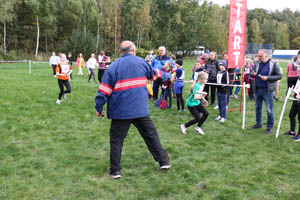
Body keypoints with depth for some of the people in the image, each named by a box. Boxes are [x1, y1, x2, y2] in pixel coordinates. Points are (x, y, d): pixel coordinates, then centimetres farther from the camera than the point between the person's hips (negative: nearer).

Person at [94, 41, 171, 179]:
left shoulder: (114, 66, -3)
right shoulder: (142, 63, 6)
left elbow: (104, 90, -6)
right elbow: (156, 73, 23)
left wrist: (98, 108, 4)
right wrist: (168, 76, 44)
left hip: (120, 111, -2)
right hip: (141, 109, 2)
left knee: (116, 139, 10)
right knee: (151, 135, 16)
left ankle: (115, 170, 12)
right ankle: (163, 162, 25)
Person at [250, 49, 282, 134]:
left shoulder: (274, 64, -7)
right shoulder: (258, 64, 7)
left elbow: (279, 76, -8)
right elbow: (253, 72, 20)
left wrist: (267, 78, -20)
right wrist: (253, 74, -6)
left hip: (267, 90, -5)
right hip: (258, 89, 6)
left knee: (269, 109, -1)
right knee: (258, 107, 16)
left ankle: (269, 127, 9)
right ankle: (258, 123, 31)